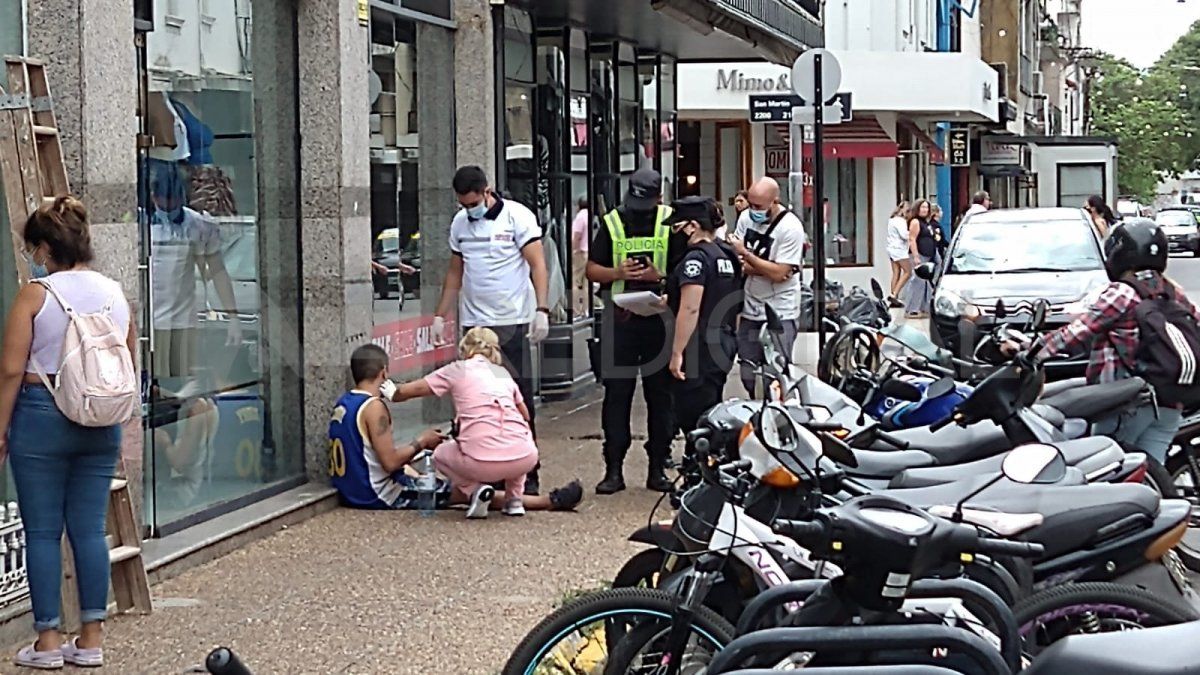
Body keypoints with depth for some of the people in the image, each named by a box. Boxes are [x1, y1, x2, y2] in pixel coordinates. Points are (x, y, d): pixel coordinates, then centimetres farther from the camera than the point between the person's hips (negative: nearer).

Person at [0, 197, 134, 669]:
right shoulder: (115, 293, 6)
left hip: (42, 416, -5)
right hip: (100, 422, 5)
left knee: (43, 530, 3)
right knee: (89, 528, 9)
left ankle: (48, 640, 7)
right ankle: (92, 639, 11)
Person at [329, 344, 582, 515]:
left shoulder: (342, 404, 9)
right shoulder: (373, 407, -18)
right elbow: (391, 462, -22)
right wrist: (421, 442, -7)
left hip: (350, 493, 9)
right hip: (382, 495, -9)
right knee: (464, 492, -4)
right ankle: (549, 502, 0)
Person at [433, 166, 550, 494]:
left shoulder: (517, 216, -5)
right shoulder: (460, 223, 11)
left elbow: (538, 265, -9)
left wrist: (541, 310, -20)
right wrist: (440, 316, 14)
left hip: (512, 322, -5)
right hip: (474, 323, 5)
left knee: (519, 399, -1)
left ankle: (526, 474, 4)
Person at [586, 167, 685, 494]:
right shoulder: (612, 223, 6)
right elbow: (592, 269, 7)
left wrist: (660, 276, -17)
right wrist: (617, 273, -12)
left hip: (659, 319, -1)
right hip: (619, 319, 1)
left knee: (661, 394, 5)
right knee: (616, 394, 1)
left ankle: (658, 469, 13)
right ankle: (614, 469, 6)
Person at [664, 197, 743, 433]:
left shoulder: (696, 258, -16)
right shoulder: (727, 255, 14)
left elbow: (690, 310, -22)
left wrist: (677, 352, -20)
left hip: (700, 351, -10)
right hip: (724, 347, 10)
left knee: (692, 419, -7)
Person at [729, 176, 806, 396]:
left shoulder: (791, 228, -15)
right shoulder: (746, 217, 2)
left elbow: (779, 273, -19)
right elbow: (739, 265, 2)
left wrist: (745, 255, -19)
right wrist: (766, 270, -14)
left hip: (780, 314, -6)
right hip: (750, 310, 6)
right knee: (749, 377, 9)